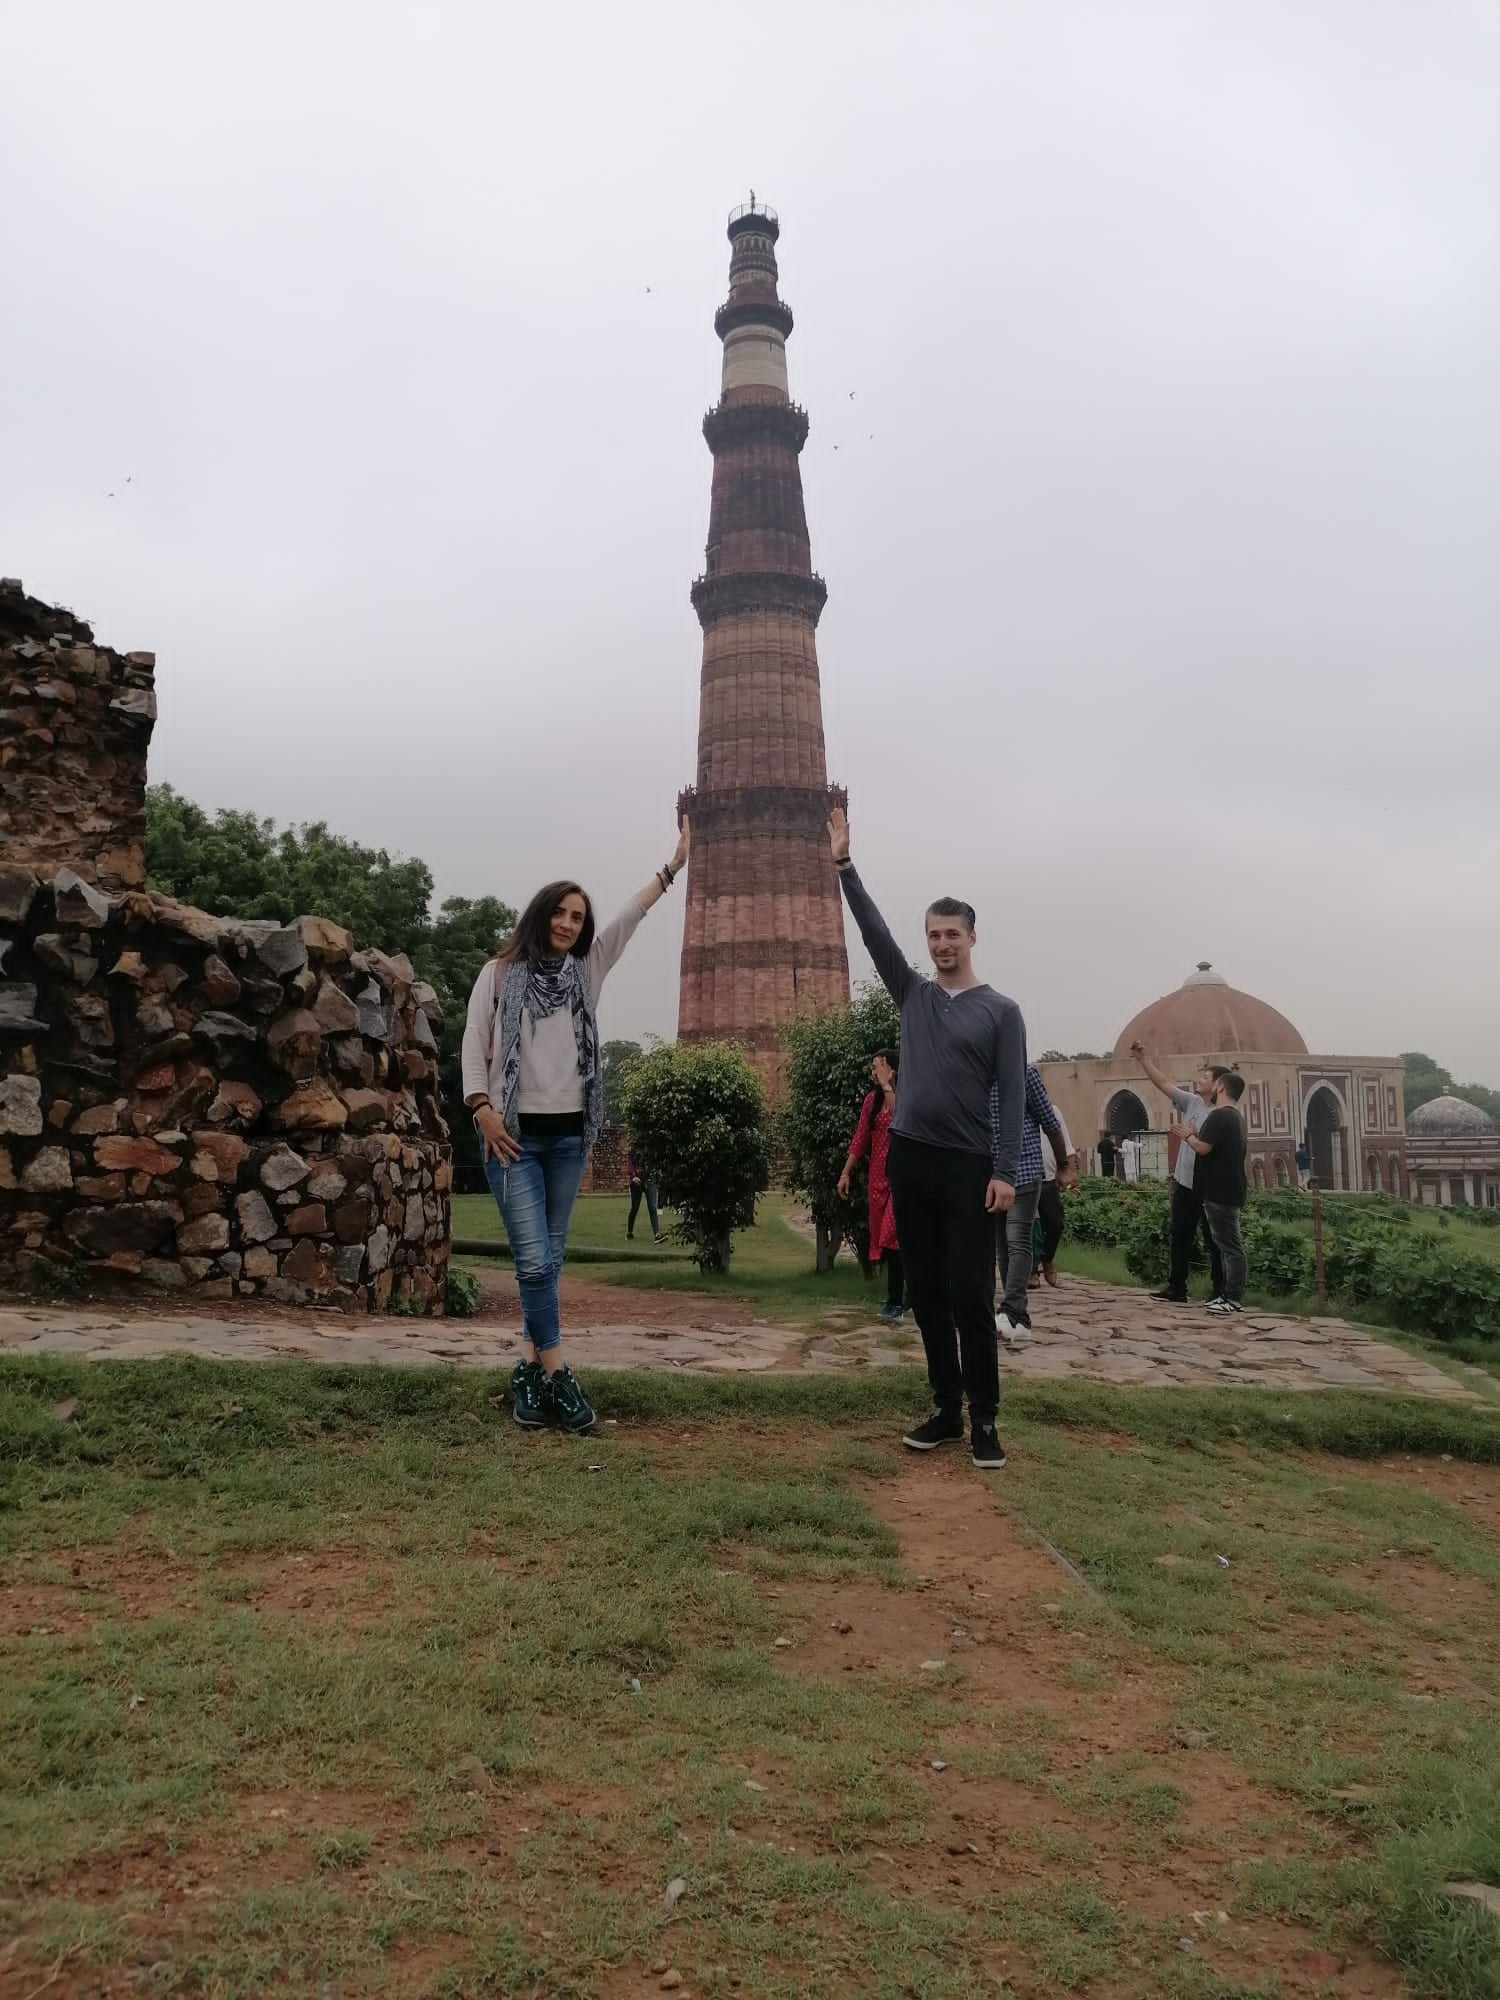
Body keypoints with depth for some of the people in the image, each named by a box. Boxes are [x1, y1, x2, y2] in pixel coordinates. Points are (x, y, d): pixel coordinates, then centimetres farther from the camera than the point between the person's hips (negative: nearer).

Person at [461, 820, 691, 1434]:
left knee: (550, 1259, 8)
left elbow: (629, 917, 8)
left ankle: (529, 1369, 17)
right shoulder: (500, 973, 4)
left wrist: (674, 864, 5)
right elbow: (474, 1043, 0)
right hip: (514, 1133, -4)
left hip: (569, 1134, 4)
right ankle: (556, 1374, -3)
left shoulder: (587, 969, 12)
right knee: (534, 1259, -12)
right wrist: (482, 1108, -12)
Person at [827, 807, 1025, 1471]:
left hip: (967, 1167, -4)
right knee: (926, 1294, 8)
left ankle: (985, 1419, 3)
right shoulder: (913, 994, 10)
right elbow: (874, 932, 4)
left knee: (971, 1297, -4)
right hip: (909, 1160, 4)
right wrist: (845, 865, -3)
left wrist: (1004, 1171, -13)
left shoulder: (1000, 1010, 0)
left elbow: (1012, 1097, -5)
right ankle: (946, 1410, 16)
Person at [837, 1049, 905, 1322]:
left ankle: (895, 1301, -8)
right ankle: (902, 1294, 16)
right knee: (884, 1236, 7)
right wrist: (846, 1172, 11)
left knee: (893, 1235, -13)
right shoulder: (873, 1100, 11)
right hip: (879, 1176, 6)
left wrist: (887, 1087, -20)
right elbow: (861, 1138, 13)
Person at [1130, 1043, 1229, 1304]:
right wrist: (1144, 1059, 3)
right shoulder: (1192, 1103, 4)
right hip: (1185, 1183, 7)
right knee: (1179, 1236, 12)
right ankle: (1176, 1289, 21)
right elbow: (1164, 1083, 6)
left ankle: (1221, 1293, 10)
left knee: (1215, 1242, 3)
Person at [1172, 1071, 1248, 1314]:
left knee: (1230, 1245, -8)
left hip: (1219, 1192, -11)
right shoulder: (1235, 1117, 17)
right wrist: (1194, 1134, 15)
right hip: (1227, 1190, 11)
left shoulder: (1219, 1115, -16)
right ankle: (1229, 1294, 16)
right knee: (1229, 1243, 12)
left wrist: (1186, 1135, -4)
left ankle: (1235, 1299, -7)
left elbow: (1203, 1148, -21)